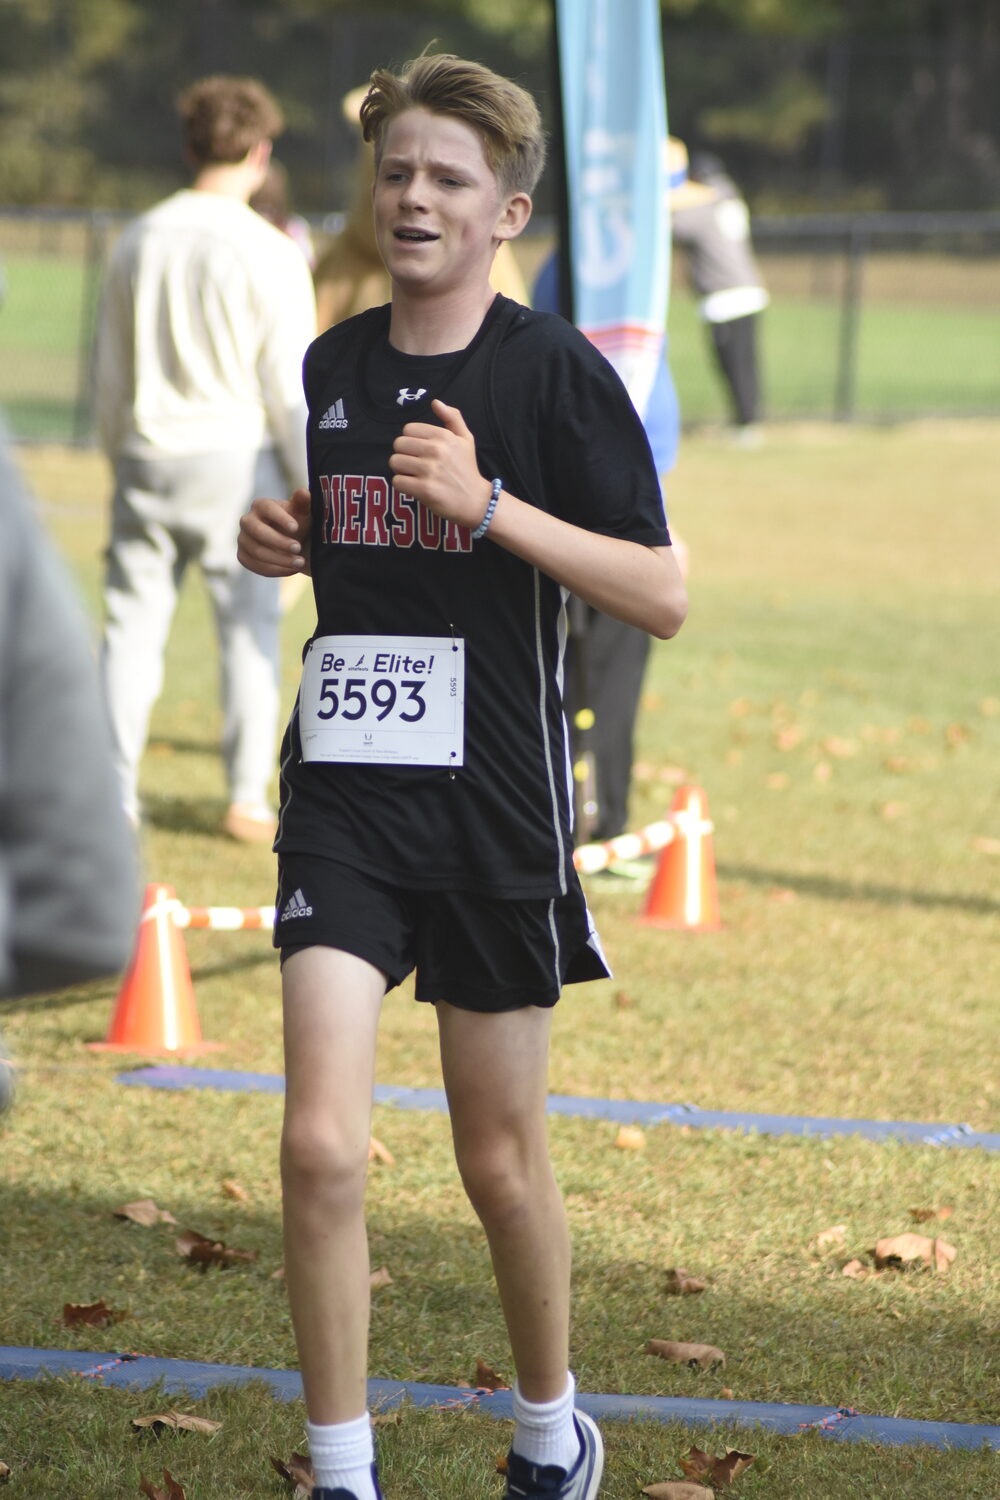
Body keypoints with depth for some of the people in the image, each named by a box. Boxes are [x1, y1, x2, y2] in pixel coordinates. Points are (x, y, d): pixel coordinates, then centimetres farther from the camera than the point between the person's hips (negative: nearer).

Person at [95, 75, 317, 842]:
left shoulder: (138, 242, 4)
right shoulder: (267, 254, -9)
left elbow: (110, 374, 11)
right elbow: (293, 390, -8)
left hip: (147, 459, 4)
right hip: (236, 460, -3)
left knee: (133, 626, 6)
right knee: (250, 629, 6)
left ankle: (115, 797, 3)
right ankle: (249, 798, 7)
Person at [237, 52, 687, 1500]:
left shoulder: (559, 372, -7)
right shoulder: (329, 365, 8)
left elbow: (661, 594, -12)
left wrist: (488, 505, -22)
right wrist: (272, 541, 2)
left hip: (495, 807, -3)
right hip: (343, 796, 3)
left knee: (500, 1159, 10)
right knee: (321, 1147, -11)